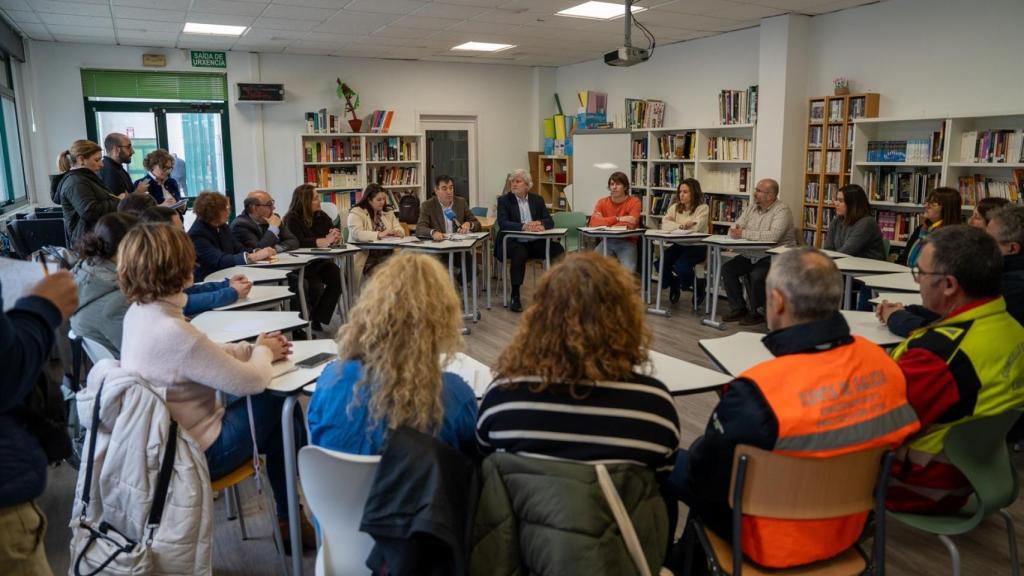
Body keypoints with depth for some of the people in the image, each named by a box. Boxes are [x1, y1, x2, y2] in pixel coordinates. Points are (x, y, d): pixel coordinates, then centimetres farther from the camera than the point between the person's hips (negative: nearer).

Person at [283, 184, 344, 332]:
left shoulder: (321, 216, 9)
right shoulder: (292, 219, -10)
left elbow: (337, 236, 10)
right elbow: (298, 242, -26)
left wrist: (335, 237, -16)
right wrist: (324, 241, -30)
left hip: (321, 261, 6)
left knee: (338, 279, -19)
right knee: (316, 286, -29)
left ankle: (318, 318, -9)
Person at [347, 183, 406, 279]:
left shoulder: (388, 212, 18)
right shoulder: (356, 213, -1)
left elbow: (400, 229, 12)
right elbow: (357, 233, -17)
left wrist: (397, 232, -13)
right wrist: (379, 235, -29)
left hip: (387, 256, 5)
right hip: (367, 259, -5)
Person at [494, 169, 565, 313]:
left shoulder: (537, 200, 12)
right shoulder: (504, 200, 2)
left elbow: (550, 221, 3)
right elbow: (502, 223, -14)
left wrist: (540, 224, -22)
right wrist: (524, 226, -30)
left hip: (535, 243, 4)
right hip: (512, 243, -3)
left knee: (558, 249, -21)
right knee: (520, 253, -36)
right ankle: (515, 297, -27)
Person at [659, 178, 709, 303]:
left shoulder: (702, 208, -4)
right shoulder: (675, 207, 11)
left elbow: (695, 227, -20)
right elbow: (665, 224, -5)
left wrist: (677, 225, -10)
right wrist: (682, 225, -20)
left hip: (697, 246, -5)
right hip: (679, 245, 5)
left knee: (680, 267, -29)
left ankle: (697, 288, 3)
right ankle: (673, 286, 12)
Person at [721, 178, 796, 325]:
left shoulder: (782, 210, -12)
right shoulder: (751, 209, 11)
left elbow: (773, 236, -28)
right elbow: (734, 229, 9)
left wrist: (744, 233, -23)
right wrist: (735, 232, -18)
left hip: (774, 257, -7)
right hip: (750, 256, 7)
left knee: (757, 275, -30)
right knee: (727, 268, -9)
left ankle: (756, 312, -5)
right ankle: (738, 308, 4)